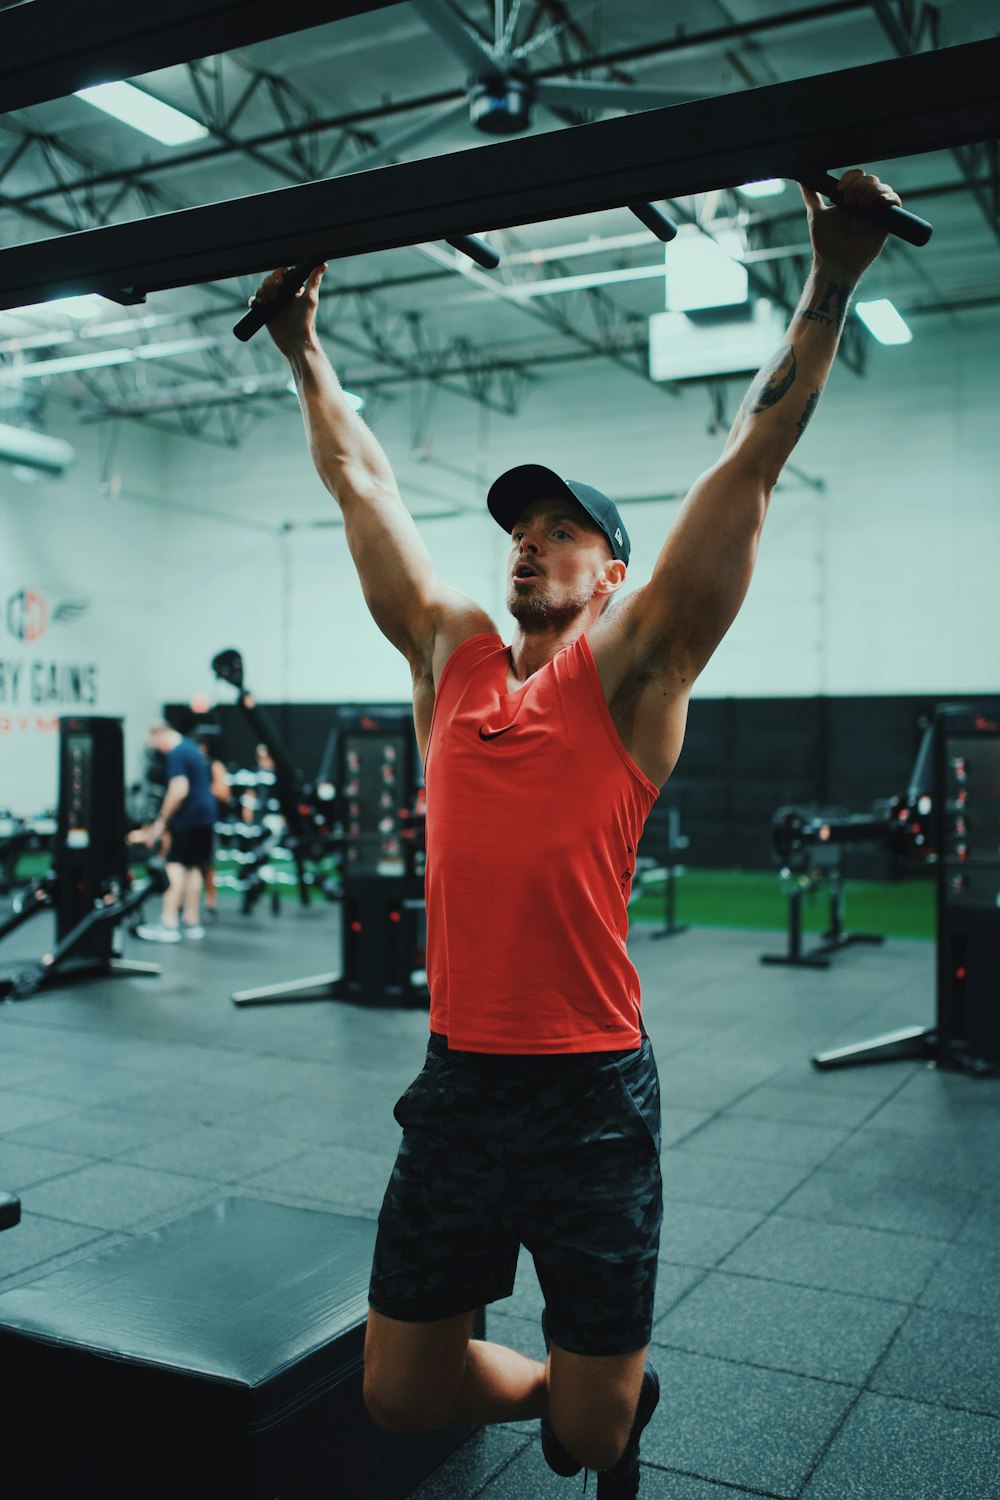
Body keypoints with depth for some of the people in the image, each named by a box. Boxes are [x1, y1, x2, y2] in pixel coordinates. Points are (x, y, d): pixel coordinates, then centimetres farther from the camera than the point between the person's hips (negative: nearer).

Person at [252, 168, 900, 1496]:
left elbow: (749, 466, -7)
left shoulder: (631, 667, -3)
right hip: (457, 1081, 4)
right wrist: (305, 350, 22)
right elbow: (364, 485, 15)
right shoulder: (450, 655, 7)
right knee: (400, 1392, 14)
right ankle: (553, 1384, 44)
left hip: (590, 1096, -4)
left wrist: (830, 286, -8)